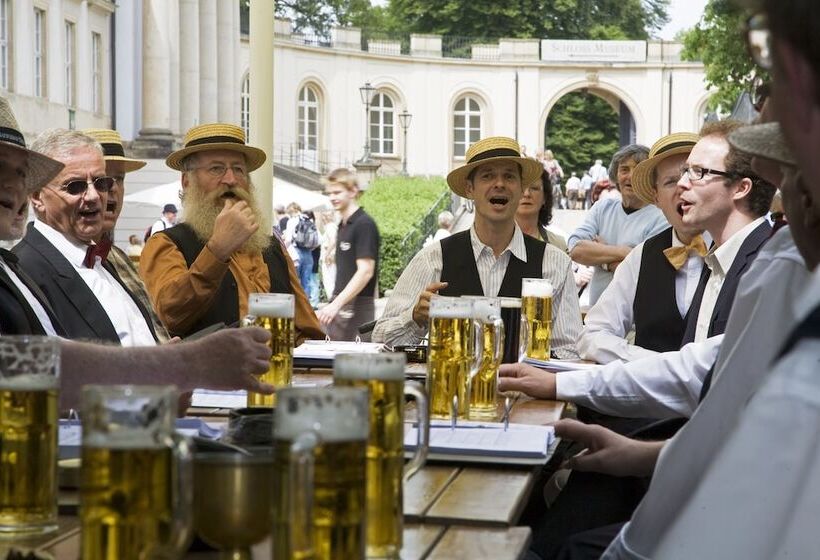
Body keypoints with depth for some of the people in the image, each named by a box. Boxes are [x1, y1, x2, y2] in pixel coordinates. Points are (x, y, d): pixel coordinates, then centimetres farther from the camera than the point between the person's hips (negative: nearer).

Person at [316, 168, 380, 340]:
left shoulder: (364, 225, -11)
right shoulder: (343, 226, 16)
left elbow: (365, 271, -19)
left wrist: (336, 304, -23)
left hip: (356, 307, -8)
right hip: (341, 305, 8)